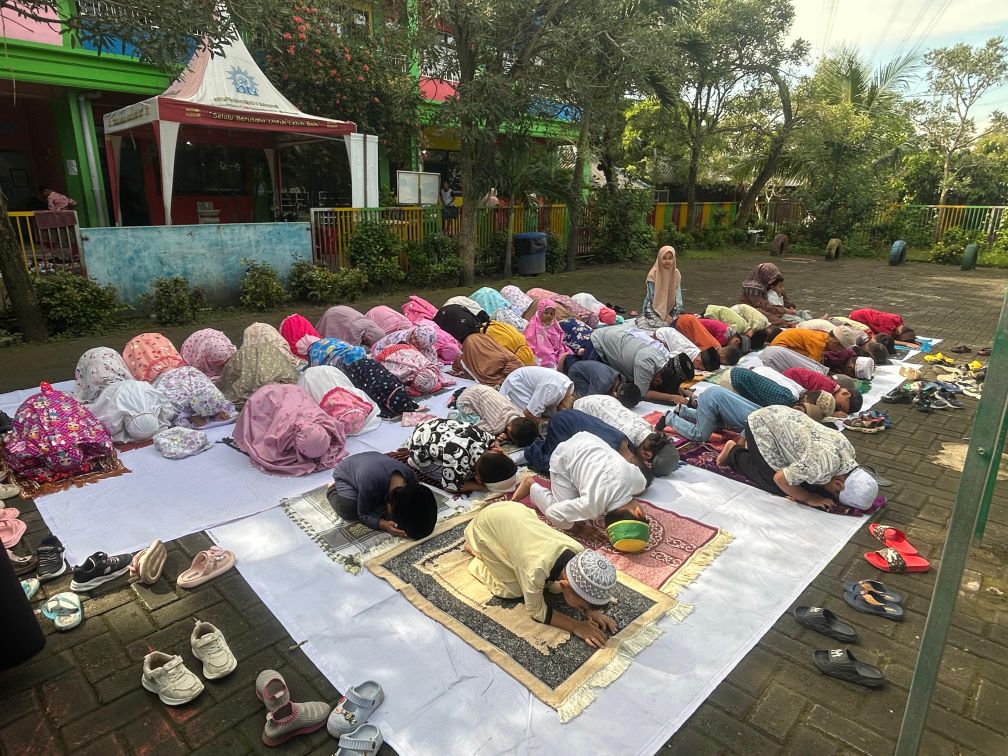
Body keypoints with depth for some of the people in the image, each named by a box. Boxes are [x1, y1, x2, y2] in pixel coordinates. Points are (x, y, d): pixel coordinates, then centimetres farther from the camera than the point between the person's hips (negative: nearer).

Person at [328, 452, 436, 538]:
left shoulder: (410, 477, -32)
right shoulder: (369, 484, -46)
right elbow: (363, 515, -28)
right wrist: (384, 525, -44)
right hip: (345, 474, -4)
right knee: (350, 513, -22)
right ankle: (333, 489, 9)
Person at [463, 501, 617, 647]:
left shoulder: (579, 552, -24)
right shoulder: (536, 570, -40)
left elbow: (581, 584, 0)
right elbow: (536, 611, -20)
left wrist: (591, 609, -15)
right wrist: (576, 626, -25)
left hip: (514, 511, 5)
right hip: (487, 525, -5)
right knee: (512, 590, -5)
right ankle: (474, 549, 17)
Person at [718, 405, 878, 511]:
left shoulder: (848, 448, -8)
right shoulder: (824, 465, -33)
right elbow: (780, 479, -24)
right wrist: (809, 499, -13)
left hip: (780, 416, 8)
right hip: (762, 424, -8)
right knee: (775, 487, -9)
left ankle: (746, 443, 23)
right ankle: (734, 453, 8)